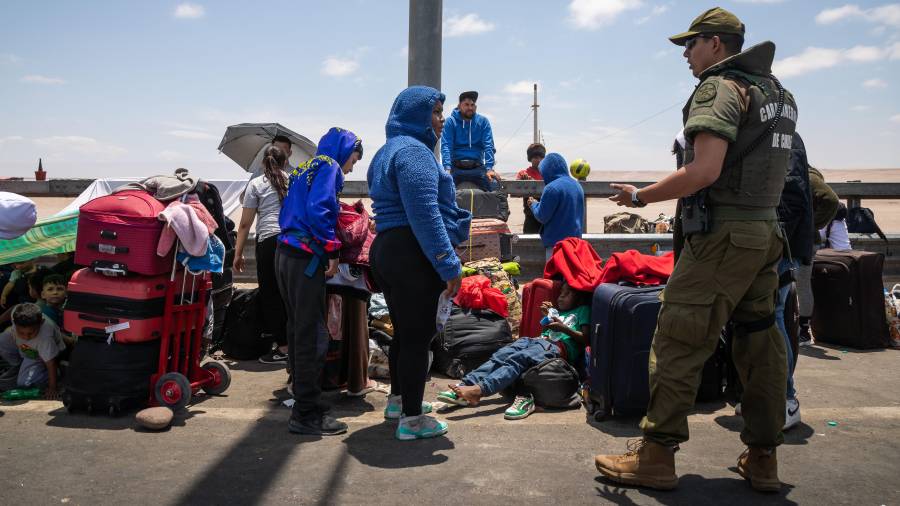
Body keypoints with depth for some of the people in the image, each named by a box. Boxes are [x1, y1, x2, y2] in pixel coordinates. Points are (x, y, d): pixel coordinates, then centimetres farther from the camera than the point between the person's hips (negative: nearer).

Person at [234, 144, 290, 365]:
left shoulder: (256, 184, 8)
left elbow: (245, 224, 5)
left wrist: (238, 254, 11)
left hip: (269, 241, -3)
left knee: (271, 296, 3)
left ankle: (283, 348, 3)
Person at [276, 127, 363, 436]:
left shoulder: (303, 169, 21)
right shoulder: (329, 166, -5)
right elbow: (317, 210, -19)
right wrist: (332, 250, -13)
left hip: (285, 254, 10)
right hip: (306, 258, -9)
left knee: (298, 330, 17)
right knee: (312, 336, -6)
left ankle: (301, 393, 29)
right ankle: (307, 414, -1)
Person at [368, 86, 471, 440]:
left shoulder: (388, 152, 21)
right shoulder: (413, 151, -13)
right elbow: (425, 215, -22)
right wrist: (450, 264, -20)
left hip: (385, 250, 10)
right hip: (413, 256, -10)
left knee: (404, 331, 21)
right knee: (418, 335, -2)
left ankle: (398, 399, 36)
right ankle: (411, 419, 8)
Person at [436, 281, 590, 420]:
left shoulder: (583, 310, 20)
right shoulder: (557, 311, 39)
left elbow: (585, 339, 5)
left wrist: (563, 328, -7)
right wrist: (546, 316, 18)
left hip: (560, 347, -6)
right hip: (538, 340, 6)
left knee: (517, 359, -33)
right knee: (500, 355, -23)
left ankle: (479, 390, -52)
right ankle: (465, 385, -39)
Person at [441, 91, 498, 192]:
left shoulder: (483, 121, 6)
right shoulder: (450, 122, 2)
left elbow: (488, 146, -3)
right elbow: (446, 146, -9)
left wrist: (489, 168, -19)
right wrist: (447, 169, -25)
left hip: (477, 168, 1)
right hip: (456, 168, -1)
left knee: (495, 187, -19)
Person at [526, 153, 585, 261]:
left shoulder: (552, 188, -16)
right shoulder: (577, 185, 10)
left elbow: (542, 217, -12)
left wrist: (534, 204, 7)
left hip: (557, 241, -8)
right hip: (576, 238, 8)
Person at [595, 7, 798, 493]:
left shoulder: (719, 87, -10)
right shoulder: (778, 93, 19)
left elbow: (704, 171, -22)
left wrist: (639, 196, -13)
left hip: (723, 234, -9)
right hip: (766, 231, 9)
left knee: (678, 341, -5)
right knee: (759, 342, 11)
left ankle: (655, 456, 2)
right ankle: (762, 460, 19)